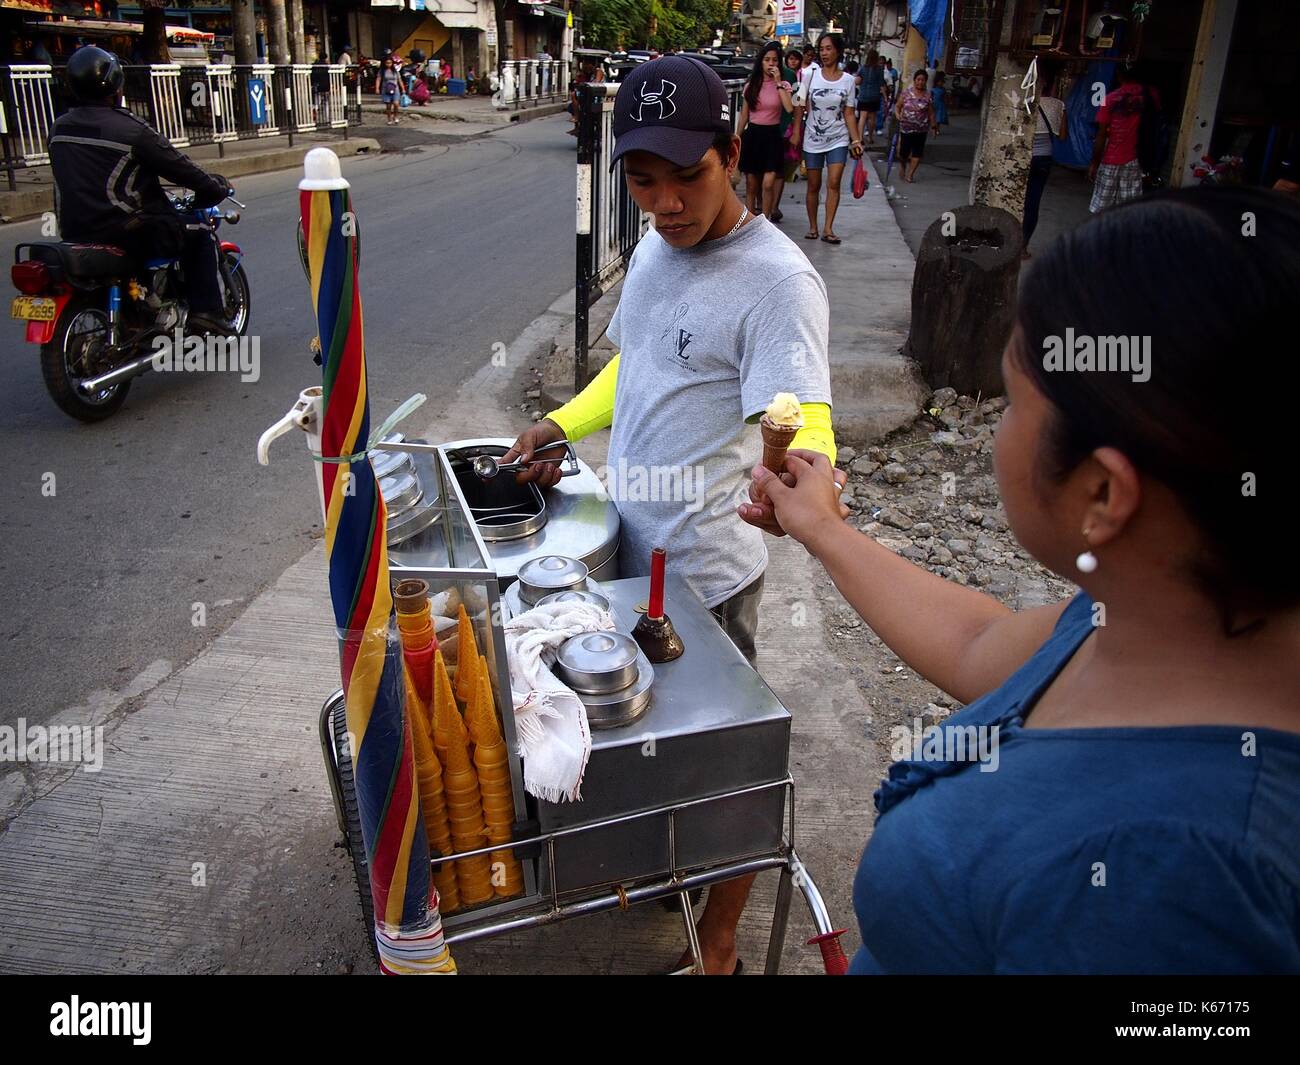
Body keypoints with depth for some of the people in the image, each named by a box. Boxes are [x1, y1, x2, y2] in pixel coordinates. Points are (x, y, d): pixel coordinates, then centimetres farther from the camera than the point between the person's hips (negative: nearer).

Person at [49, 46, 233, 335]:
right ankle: (207, 310, -2)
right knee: (199, 236, 10)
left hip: (74, 233, 7)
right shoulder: (131, 129, -13)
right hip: (127, 233, -7)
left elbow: (71, 180, 19)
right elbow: (178, 168, -9)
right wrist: (217, 187, 8)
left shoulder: (59, 128, 9)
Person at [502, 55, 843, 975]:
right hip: (631, 552, 8)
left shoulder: (778, 281, -22)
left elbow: (805, 425, -33)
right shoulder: (656, 246, 5)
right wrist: (563, 424, 5)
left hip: (706, 571, -8)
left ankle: (718, 944, 33)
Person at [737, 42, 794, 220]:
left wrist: (778, 82, -15)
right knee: (751, 185, 6)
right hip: (752, 134, 2)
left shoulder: (784, 85, 2)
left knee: (768, 184, -15)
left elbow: (789, 109, -16)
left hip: (772, 136, -2)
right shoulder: (751, 86, 7)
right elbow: (743, 116, 11)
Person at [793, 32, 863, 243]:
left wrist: (856, 140, -3)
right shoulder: (811, 75, 0)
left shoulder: (847, 80, 1)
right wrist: (796, 133, -4)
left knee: (833, 184, -11)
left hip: (838, 139, 0)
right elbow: (801, 107, 2)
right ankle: (812, 227, 17)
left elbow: (849, 113, 3)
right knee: (813, 186, 6)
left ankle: (828, 229, -8)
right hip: (813, 139, 0)